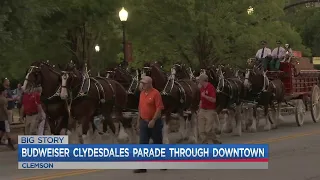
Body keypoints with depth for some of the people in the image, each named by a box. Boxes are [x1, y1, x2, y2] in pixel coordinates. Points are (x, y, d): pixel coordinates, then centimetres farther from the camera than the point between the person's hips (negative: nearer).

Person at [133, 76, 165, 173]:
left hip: (154, 122, -6)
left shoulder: (155, 93, -13)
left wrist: (153, 120, -22)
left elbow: (159, 108, -17)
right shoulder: (142, 93, 9)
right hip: (144, 122, 6)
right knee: (143, 144, -1)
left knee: (157, 143, 7)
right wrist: (139, 121, 16)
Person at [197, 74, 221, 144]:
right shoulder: (201, 88, 11)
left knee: (209, 130, -9)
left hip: (210, 111, -7)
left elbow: (213, 100, -20)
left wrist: (205, 96, -23)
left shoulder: (211, 87, -12)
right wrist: (199, 110, 17)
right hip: (202, 111, 7)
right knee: (201, 130, 0)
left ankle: (217, 142, 9)